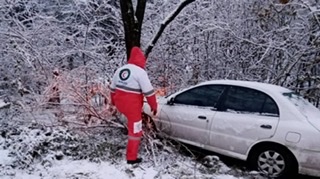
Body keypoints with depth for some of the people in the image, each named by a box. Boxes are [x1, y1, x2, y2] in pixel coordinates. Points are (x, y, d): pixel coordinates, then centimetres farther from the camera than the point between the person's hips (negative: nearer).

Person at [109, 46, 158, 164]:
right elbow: (148, 91, -16)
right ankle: (131, 158, 15)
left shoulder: (120, 69, 5)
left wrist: (113, 101, 29)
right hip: (132, 106, -7)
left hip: (120, 104, 7)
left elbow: (113, 88, 15)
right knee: (135, 131, 6)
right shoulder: (140, 72, -16)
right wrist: (154, 105, -5)